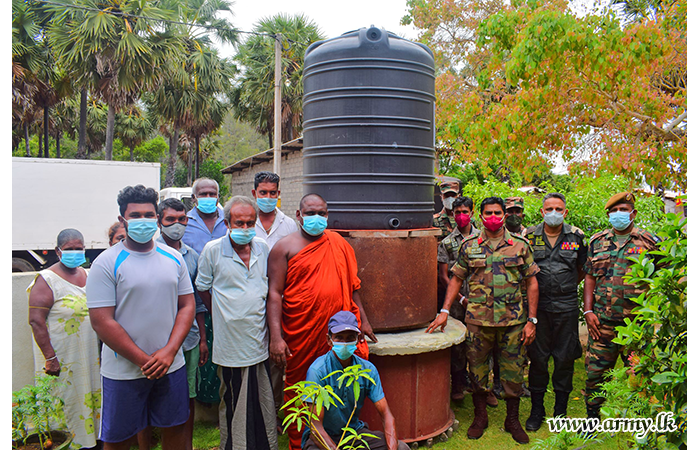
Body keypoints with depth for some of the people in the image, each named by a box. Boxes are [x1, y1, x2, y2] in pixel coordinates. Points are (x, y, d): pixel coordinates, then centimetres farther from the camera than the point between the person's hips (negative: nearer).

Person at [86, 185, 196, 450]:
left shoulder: (173, 258, 4)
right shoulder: (106, 263, -9)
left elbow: (187, 305, 4)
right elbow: (102, 322, -13)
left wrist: (169, 351, -10)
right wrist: (144, 361, -14)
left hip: (171, 366, 4)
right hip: (123, 371, -3)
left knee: (175, 428, 16)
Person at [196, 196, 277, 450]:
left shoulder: (263, 248, 4)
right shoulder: (212, 250, -6)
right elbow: (202, 288, 6)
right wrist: (221, 314, 5)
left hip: (259, 342, 3)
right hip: (230, 343, -3)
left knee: (264, 402, 12)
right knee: (233, 403, 9)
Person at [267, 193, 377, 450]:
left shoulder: (339, 243, 9)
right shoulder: (285, 248, -3)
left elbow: (352, 284, 16)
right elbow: (274, 293, -8)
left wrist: (362, 320, 14)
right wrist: (276, 337, -15)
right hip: (300, 335, -3)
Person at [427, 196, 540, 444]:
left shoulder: (520, 245, 3)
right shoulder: (469, 246, 3)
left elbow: (532, 282, 5)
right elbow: (456, 279, 7)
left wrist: (532, 320, 0)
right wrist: (444, 311, -2)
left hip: (513, 320, 0)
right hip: (477, 320, 0)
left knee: (513, 370, 9)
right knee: (477, 368, 9)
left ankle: (513, 419, 28)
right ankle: (480, 416, 29)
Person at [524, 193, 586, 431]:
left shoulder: (576, 236, 4)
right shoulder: (529, 236, 2)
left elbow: (583, 269, 14)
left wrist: (566, 287, 6)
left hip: (567, 307, 1)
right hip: (537, 305, 0)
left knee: (565, 359, 8)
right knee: (537, 358, 7)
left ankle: (561, 410, 24)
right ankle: (536, 410, 21)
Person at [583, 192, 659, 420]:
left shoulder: (649, 242, 3)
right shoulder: (597, 241, 9)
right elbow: (590, 277, 9)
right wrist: (588, 311, 1)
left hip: (637, 323, -1)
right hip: (602, 321, 2)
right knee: (595, 372, 6)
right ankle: (592, 417, 23)